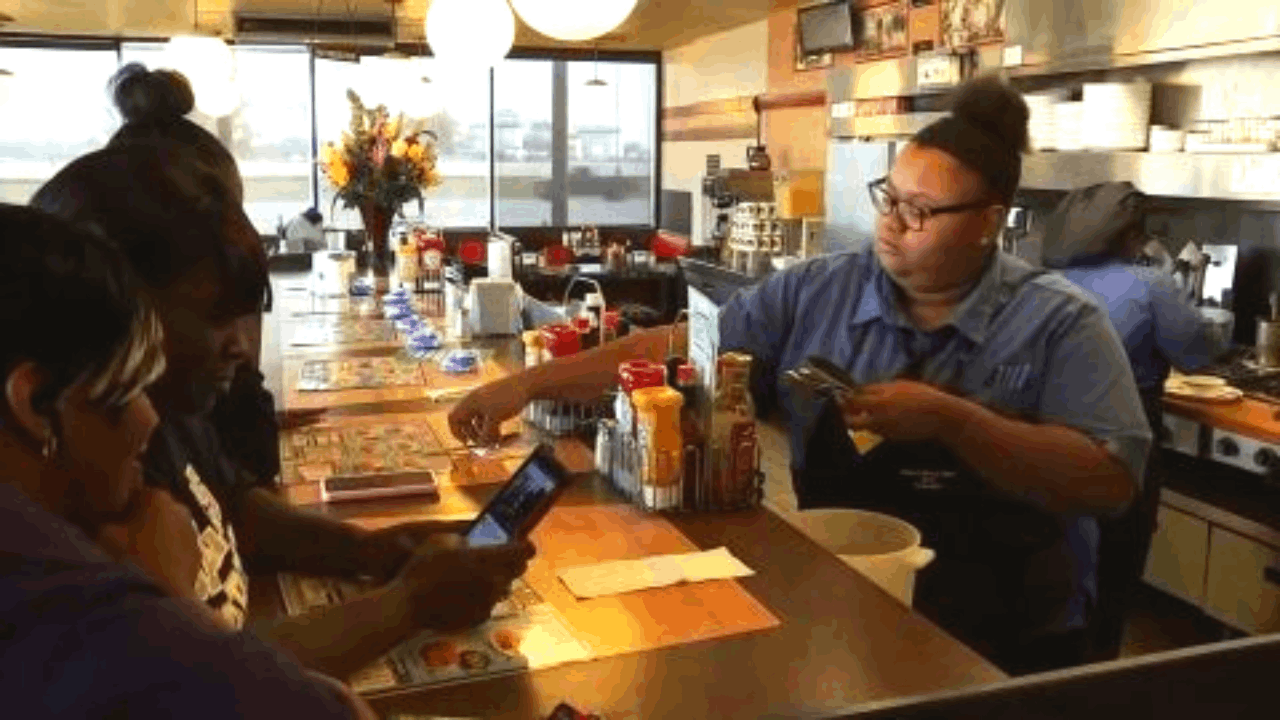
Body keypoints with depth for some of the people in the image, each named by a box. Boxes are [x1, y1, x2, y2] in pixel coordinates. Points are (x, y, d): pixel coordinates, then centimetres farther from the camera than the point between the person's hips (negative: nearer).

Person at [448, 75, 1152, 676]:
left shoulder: (1060, 323, -4)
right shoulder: (815, 292, 2)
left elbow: (1112, 481, -11)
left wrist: (949, 418, -20)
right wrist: (531, 381, -8)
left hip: (1003, 633, -2)